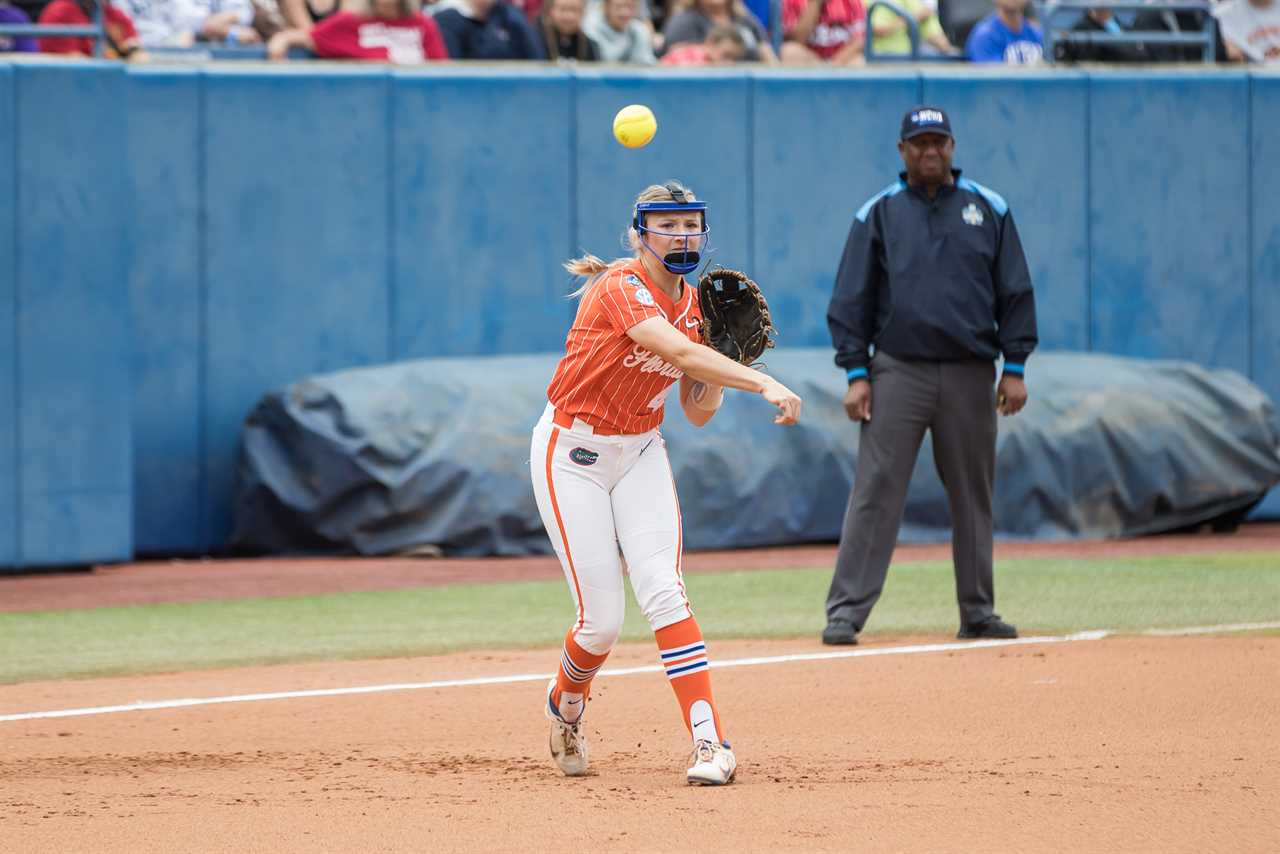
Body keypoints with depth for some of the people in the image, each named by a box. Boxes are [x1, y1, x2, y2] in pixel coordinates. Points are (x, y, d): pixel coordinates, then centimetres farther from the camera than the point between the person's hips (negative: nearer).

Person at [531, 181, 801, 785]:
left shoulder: (690, 302, 2)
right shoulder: (623, 287, -21)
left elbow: (698, 414, 6)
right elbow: (676, 351, -39)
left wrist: (718, 367, -13)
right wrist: (761, 383, -48)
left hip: (641, 455, 5)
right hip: (573, 456, -5)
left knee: (662, 592, -17)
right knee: (602, 620, -7)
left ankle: (709, 741, -23)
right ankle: (565, 703, 27)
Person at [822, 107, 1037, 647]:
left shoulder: (988, 210, 9)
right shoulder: (878, 214, 6)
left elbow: (1016, 293, 9)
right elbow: (851, 299, 4)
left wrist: (1015, 367, 1)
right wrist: (856, 373, -4)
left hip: (971, 376, 2)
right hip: (898, 372, -2)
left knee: (973, 496, 7)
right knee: (875, 492, -8)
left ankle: (977, 612, 15)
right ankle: (845, 611, -10)